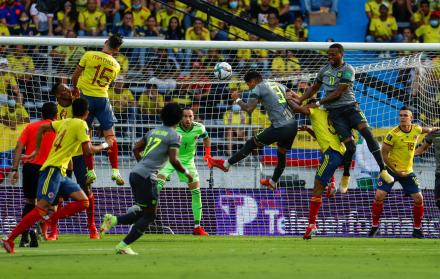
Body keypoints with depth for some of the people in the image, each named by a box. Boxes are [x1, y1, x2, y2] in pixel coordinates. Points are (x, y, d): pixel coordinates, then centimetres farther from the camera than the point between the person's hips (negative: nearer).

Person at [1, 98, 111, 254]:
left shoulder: (65, 122, 18)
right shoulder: (81, 125, -7)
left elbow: (42, 128, 26)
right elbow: (88, 150, -13)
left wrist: (37, 151, 30)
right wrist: (104, 145, 4)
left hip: (60, 173, 9)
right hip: (53, 169, -9)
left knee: (83, 201, 3)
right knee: (42, 208, -16)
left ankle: (50, 219, -7)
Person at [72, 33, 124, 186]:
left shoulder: (89, 55, -6)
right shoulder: (116, 66, 4)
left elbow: (75, 75, 2)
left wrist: (75, 88, 22)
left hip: (86, 97, -2)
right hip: (103, 99, 2)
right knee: (110, 135, 7)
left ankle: (90, 171, 4)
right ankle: (115, 170, 0)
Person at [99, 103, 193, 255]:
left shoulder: (154, 131, 18)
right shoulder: (174, 136, -4)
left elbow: (136, 148, 20)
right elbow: (174, 160, -14)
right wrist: (186, 173, 1)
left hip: (135, 173, 8)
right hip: (147, 177, -8)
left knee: (142, 212, 17)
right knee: (149, 215, 2)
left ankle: (113, 220, -2)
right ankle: (123, 245, -2)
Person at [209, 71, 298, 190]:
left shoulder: (258, 88, -1)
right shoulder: (278, 85, 20)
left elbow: (249, 108, -10)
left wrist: (237, 100, 5)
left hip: (280, 128, -7)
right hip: (293, 126, 7)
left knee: (251, 144, 9)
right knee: (281, 154, 28)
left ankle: (226, 164, 20)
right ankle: (273, 182, 46)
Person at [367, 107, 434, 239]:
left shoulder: (416, 129, -4)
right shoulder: (393, 134, -19)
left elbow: (424, 130, 23)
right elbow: (384, 153, -14)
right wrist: (395, 171, -17)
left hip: (408, 171, 4)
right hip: (391, 169, -4)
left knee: (419, 198, -1)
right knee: (379, 196, -13)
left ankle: (417, 229, 14)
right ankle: (375, 226, 3)